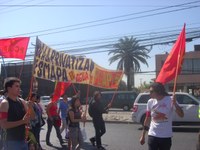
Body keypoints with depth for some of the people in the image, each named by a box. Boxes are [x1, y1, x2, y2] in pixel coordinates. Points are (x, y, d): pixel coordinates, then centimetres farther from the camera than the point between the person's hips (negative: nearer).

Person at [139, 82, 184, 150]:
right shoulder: (150, 102, -1)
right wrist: (143, 135, 10)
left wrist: (175, 104, -34)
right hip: (152, 135, 2)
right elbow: (147, 119, 7)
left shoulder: (170, 100, -11)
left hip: (166, 136, -1)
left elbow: (181, 115, -16)